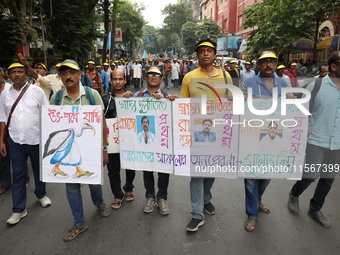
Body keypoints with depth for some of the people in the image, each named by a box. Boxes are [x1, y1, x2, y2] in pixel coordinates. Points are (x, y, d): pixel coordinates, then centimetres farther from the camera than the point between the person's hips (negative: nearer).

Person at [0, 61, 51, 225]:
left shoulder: (37, 91, -5)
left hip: (37, 139, -2)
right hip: (15, 141, 2)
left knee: (39, 170, 15)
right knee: (18, 174, 7)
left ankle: (41, 195, 40)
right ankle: (19, 209, 19)